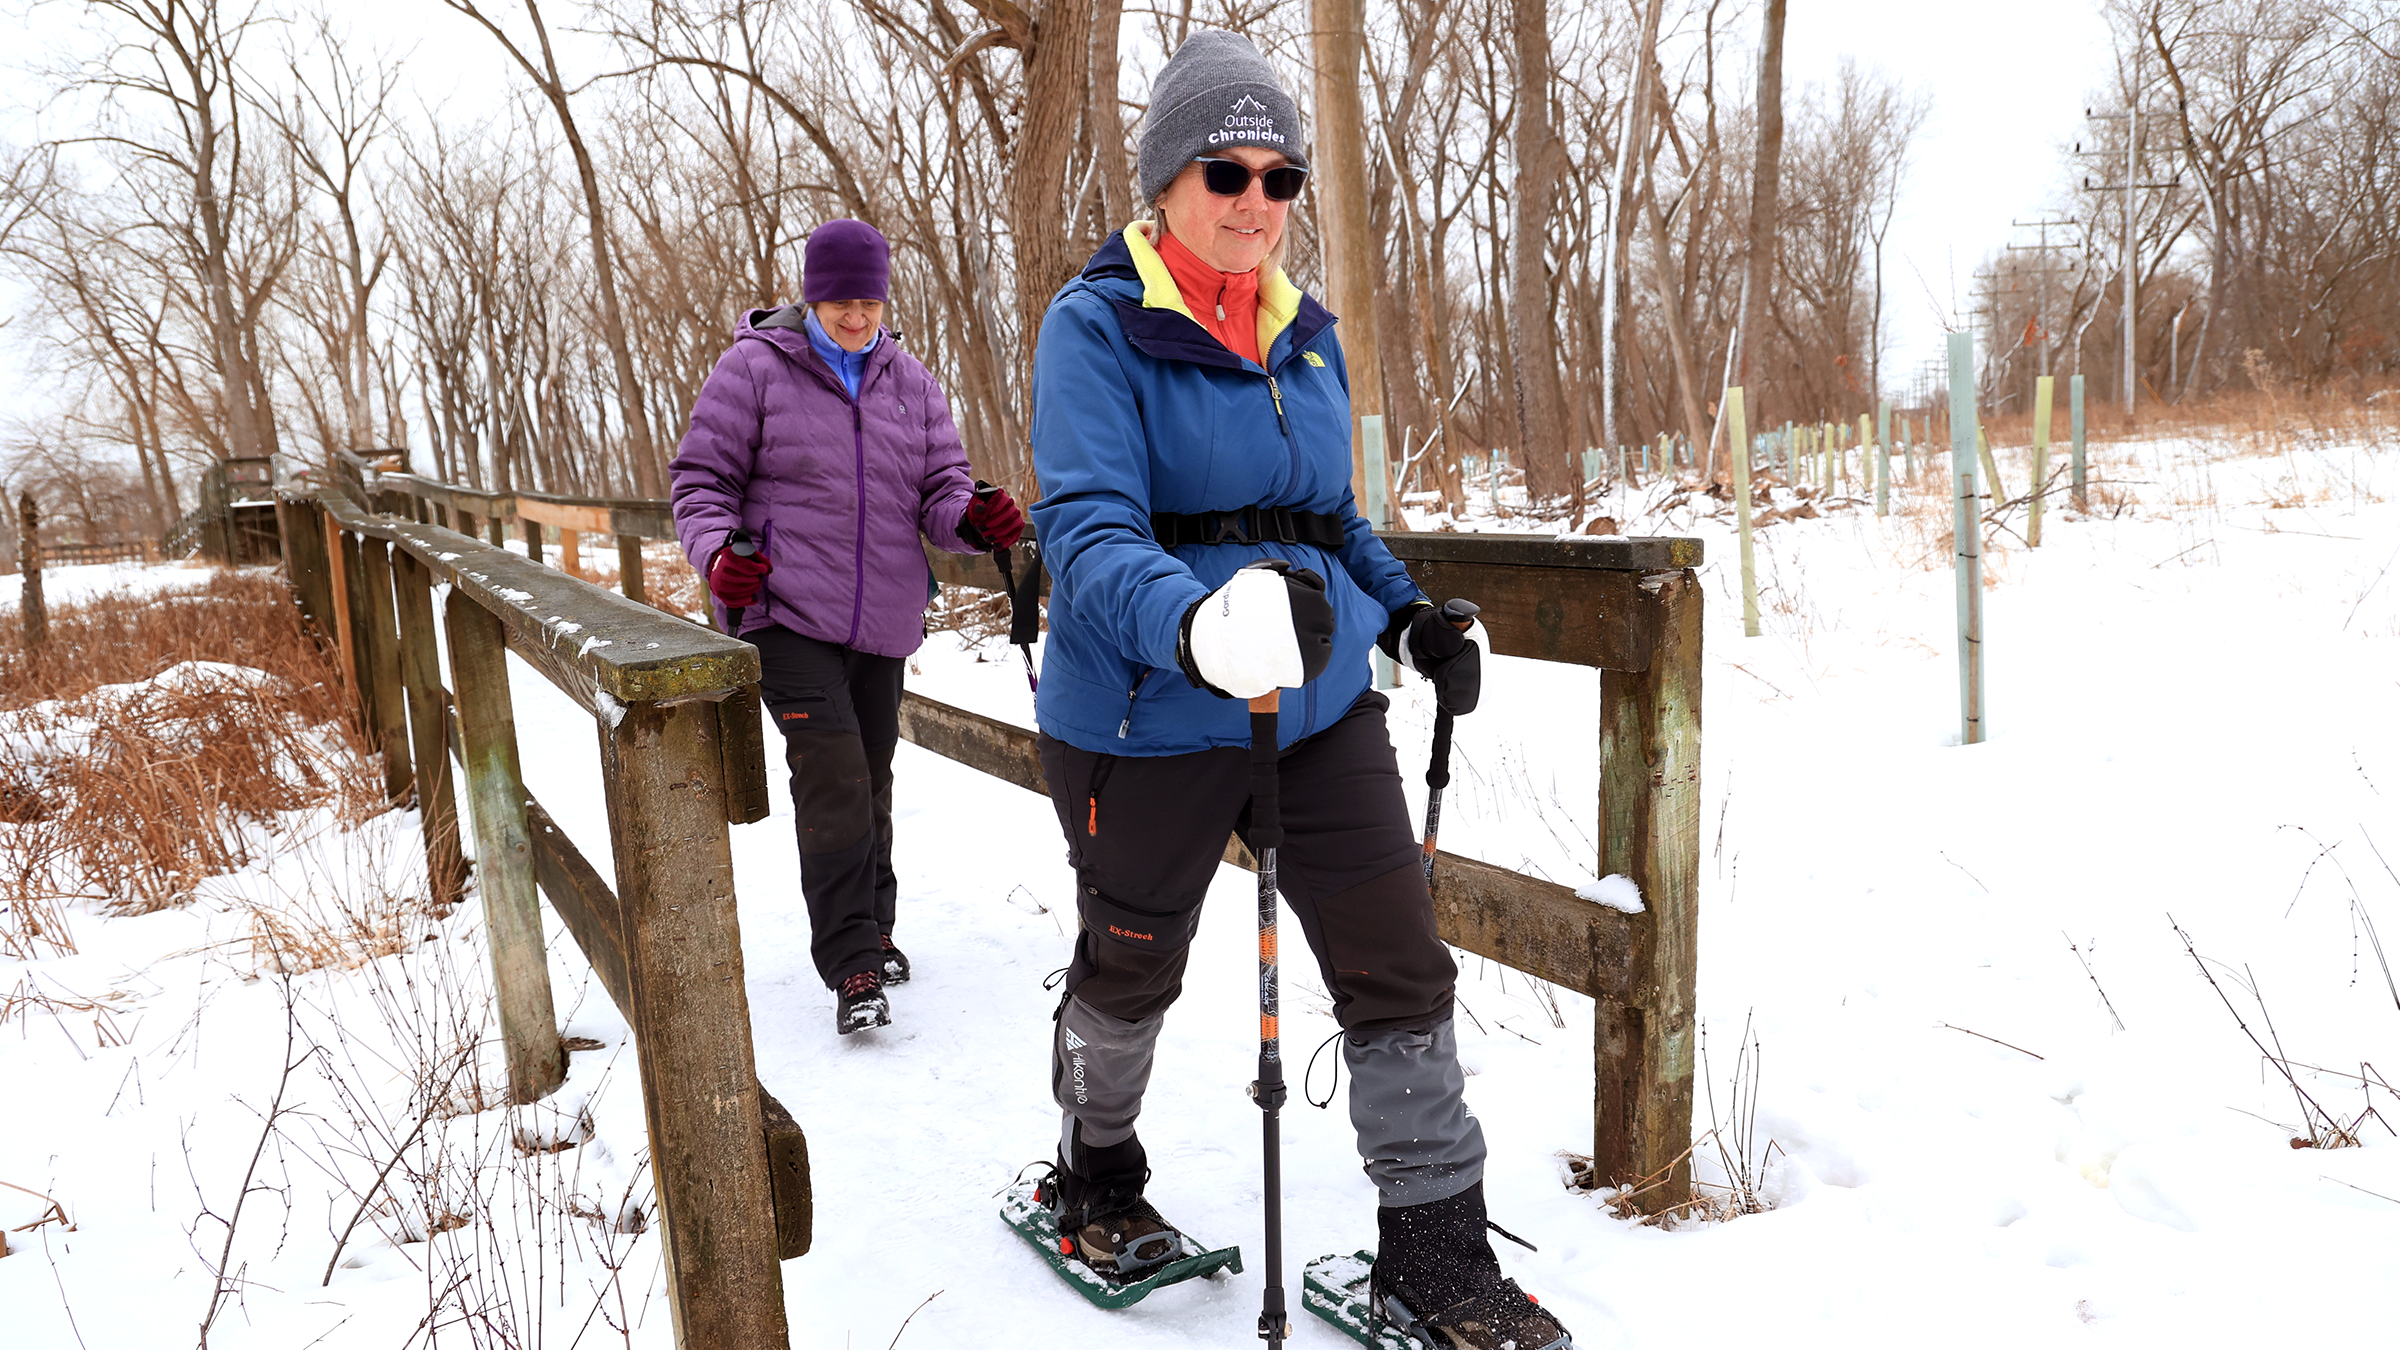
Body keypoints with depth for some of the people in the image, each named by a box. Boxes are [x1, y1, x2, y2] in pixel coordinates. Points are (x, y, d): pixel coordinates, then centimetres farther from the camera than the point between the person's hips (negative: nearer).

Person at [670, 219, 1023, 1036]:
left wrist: (972, 518, -16)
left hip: (883, 624, 4)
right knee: (833, 778, -15)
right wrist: (719, 550, -18)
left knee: (871, 778, 14)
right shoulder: (755, 366, 0)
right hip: (786, 612, -4)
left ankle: (871, 932, 30)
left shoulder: (910, 382, 10)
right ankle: (852, 964, -8)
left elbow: (939, 488, 8)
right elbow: (701, 476, 1)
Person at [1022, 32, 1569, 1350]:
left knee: (1401, 969, 3)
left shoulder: (1306, 334, 9)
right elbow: (1088, 530, -24)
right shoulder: (1097, 327, -10)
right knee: (1131, 968, 15)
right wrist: (1195, 626, -43)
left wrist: (1410, 613, 6)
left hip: (1322, 704, 5)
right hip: (1150, 716, -5)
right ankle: (1095, 1175, 44)